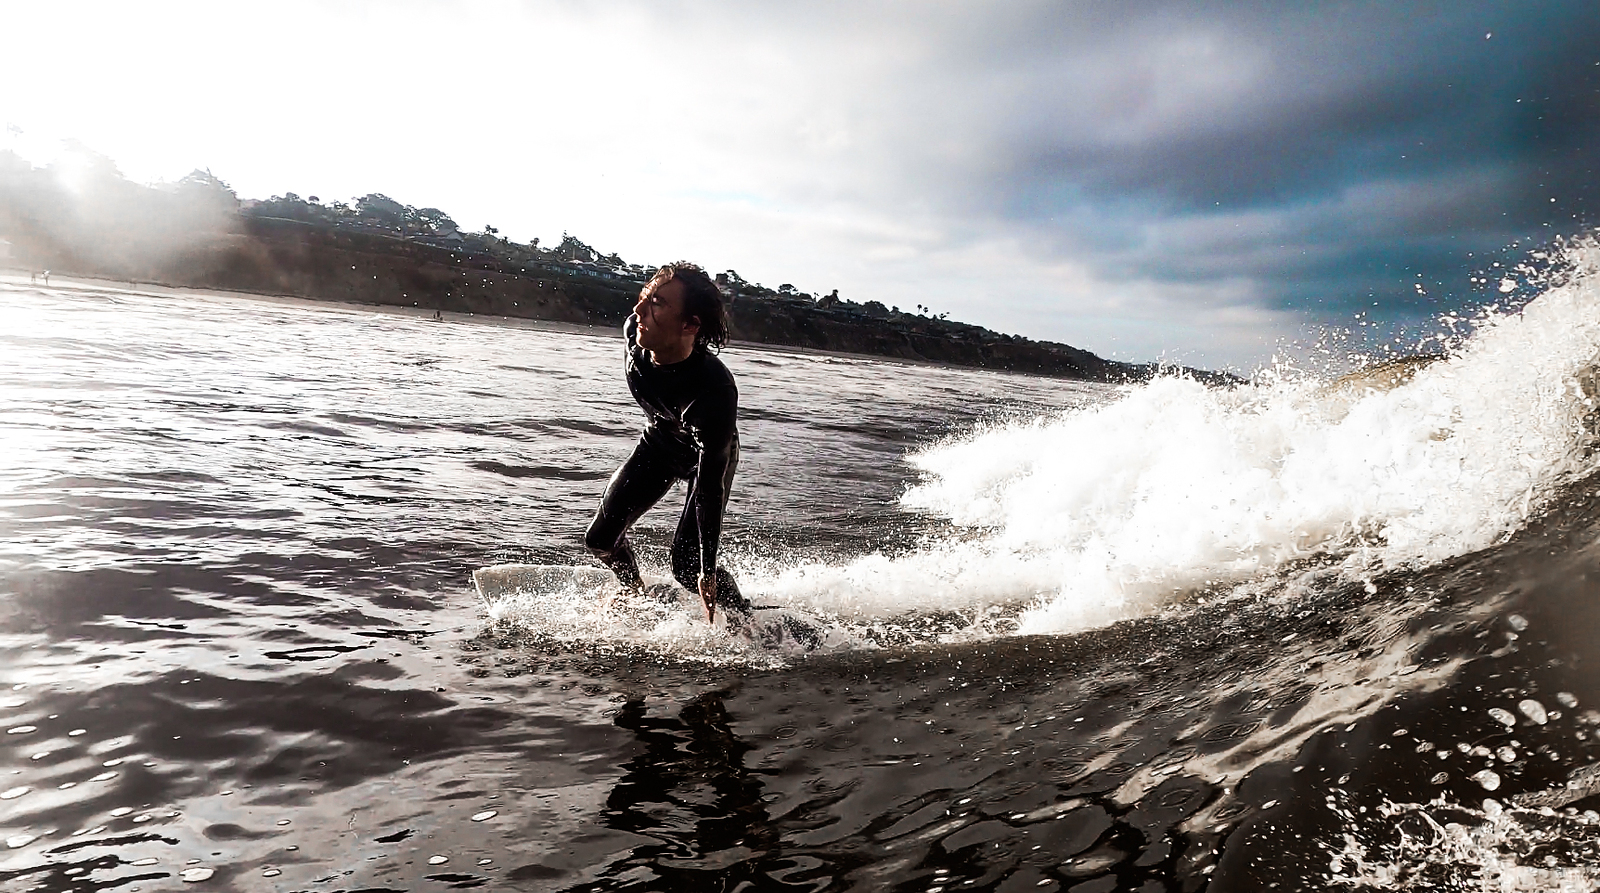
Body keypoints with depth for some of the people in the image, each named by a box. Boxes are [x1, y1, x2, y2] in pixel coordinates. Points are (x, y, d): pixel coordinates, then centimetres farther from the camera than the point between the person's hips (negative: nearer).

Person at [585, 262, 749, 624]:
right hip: (658, 442, 6)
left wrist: (708, 571, -33)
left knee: (687, 568, -14)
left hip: (709, 456, -5)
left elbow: (709, 490, -37)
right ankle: (634, 591, 35)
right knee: (600, 539, 3)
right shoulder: (635, 333, -30)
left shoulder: (714, 392, -44)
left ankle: (746, 621, 14)